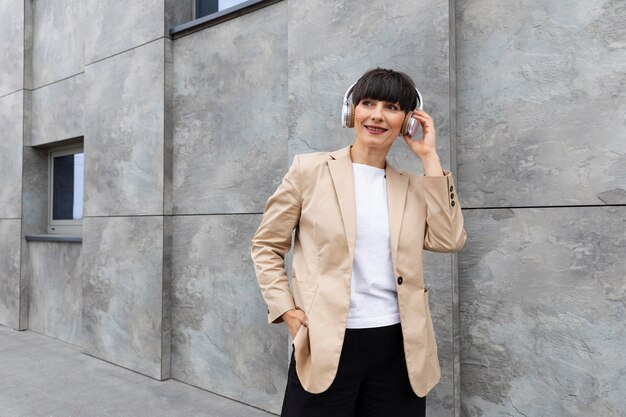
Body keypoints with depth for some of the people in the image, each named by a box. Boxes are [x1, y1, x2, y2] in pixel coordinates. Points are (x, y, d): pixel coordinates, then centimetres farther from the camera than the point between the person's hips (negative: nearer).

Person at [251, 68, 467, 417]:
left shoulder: (413, 186, 9)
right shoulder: (310, 169, 1)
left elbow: (449, 240, -7)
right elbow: (266, 246, 4)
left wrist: (430, 158, -3)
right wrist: (286, 310, -7)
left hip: (398, 347, 3)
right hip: (326, 346, -2)